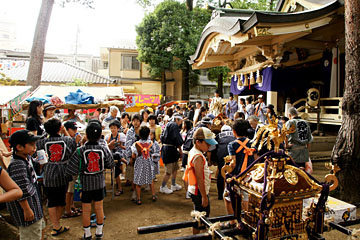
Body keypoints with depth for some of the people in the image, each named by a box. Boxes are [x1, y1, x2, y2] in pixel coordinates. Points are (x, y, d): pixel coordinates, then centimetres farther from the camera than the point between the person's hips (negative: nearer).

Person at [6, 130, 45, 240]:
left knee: (39, 228, 25)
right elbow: (20, 192, -27)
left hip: (34, 203, 11)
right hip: (27, 206, -10)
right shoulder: (17, 165, -27)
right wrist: (27, 210, -22)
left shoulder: (26, 158, 4)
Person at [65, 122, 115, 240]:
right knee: (99, 208, 16)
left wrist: (79, 171, 1)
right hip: (99, 183, 2)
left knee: (86, 210, 13)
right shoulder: (104, 149, -13)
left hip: (85, 184, -2)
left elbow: (70, 171, -18)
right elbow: (111, 165, 1)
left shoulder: (80, 151, -20)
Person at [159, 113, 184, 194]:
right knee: (169, 171, -1)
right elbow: (177, 139, -18)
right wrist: (180, 149, -6)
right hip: (170, 149, -10)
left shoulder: (168, 125, 17)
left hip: (165, 147, 10)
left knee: (175, 168, 19)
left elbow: (162, 137, 19)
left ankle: (174, 185, 30)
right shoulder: (174, 125, -12)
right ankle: (163, 187, 11)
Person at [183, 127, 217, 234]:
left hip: (195, 190, 10)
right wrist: (204, 196, -19)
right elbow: (199, 179, -24)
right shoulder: (198, 157, -25)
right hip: (199, 192, -10)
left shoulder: (193, 151, 6)